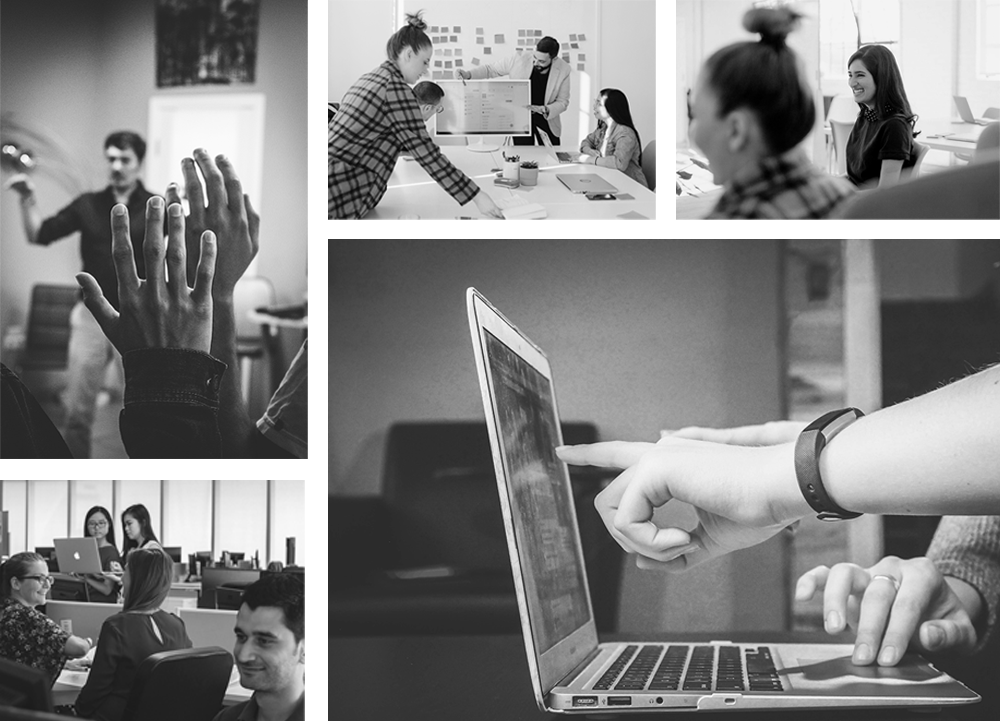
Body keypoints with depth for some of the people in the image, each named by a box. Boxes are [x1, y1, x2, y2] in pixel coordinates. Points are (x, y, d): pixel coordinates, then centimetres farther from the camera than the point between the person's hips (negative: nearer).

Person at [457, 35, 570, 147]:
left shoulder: (563, 69, -16)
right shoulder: (518, 60, -19)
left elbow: (562, 102, -7)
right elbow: (490, 70, -5)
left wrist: (544, 110, -26)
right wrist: (467, 74, -22)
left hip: (546, 120, 1)